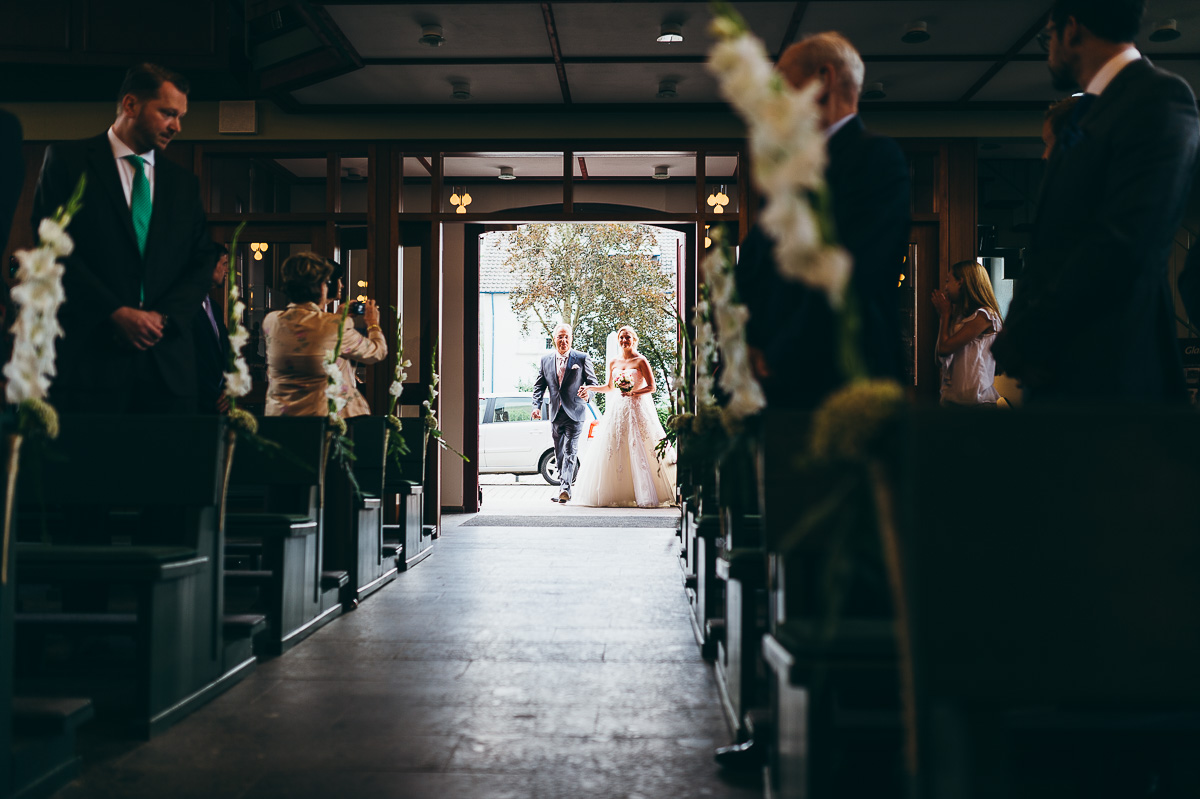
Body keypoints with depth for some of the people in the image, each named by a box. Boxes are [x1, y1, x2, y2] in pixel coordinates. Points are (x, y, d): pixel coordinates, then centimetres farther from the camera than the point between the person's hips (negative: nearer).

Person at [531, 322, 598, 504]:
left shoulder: (582, 358, 1)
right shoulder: (545, 361, 10)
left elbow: (593, 381, 2)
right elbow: (539, 386, 13)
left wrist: (588, 392, -21)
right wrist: (537, 405, -2)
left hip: (574, 413, -4)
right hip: (556, 414, 4)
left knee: (570, 450, -15)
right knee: (559, 453, 9)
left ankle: (565, 488, -24)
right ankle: (564, 488, 19)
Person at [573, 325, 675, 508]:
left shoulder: (640, 361, -2)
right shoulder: (613, 363, 13)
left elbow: (651, 387, -4)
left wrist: (633, 393, -17)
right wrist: (590, 388, 13)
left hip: (637, 408, -5)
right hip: (617, 409, 5)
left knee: (638, 451, -9)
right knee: (613, 450, -2)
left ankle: (644, 494, -4)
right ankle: (616, 494, 3)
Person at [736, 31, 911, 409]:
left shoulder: (878, 157, -6)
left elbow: (850, 273, -16)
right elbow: (750, 261, 20)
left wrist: (782, 354, -12)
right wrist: (758, 341, 2)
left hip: (846, 381, -7)